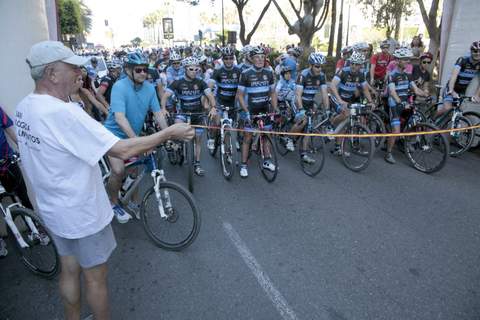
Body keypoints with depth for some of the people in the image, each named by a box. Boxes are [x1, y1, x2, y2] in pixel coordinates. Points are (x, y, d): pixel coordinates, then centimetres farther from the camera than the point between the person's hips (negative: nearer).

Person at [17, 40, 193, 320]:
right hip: (82, 213, -8)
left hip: (52, 208, 8)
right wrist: (170, 132, -20)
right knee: (95, 277, 14)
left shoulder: (24, 107, -2)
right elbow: (122, 150, -31)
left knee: (69, 270, 25)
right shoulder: (63, 112, -30)